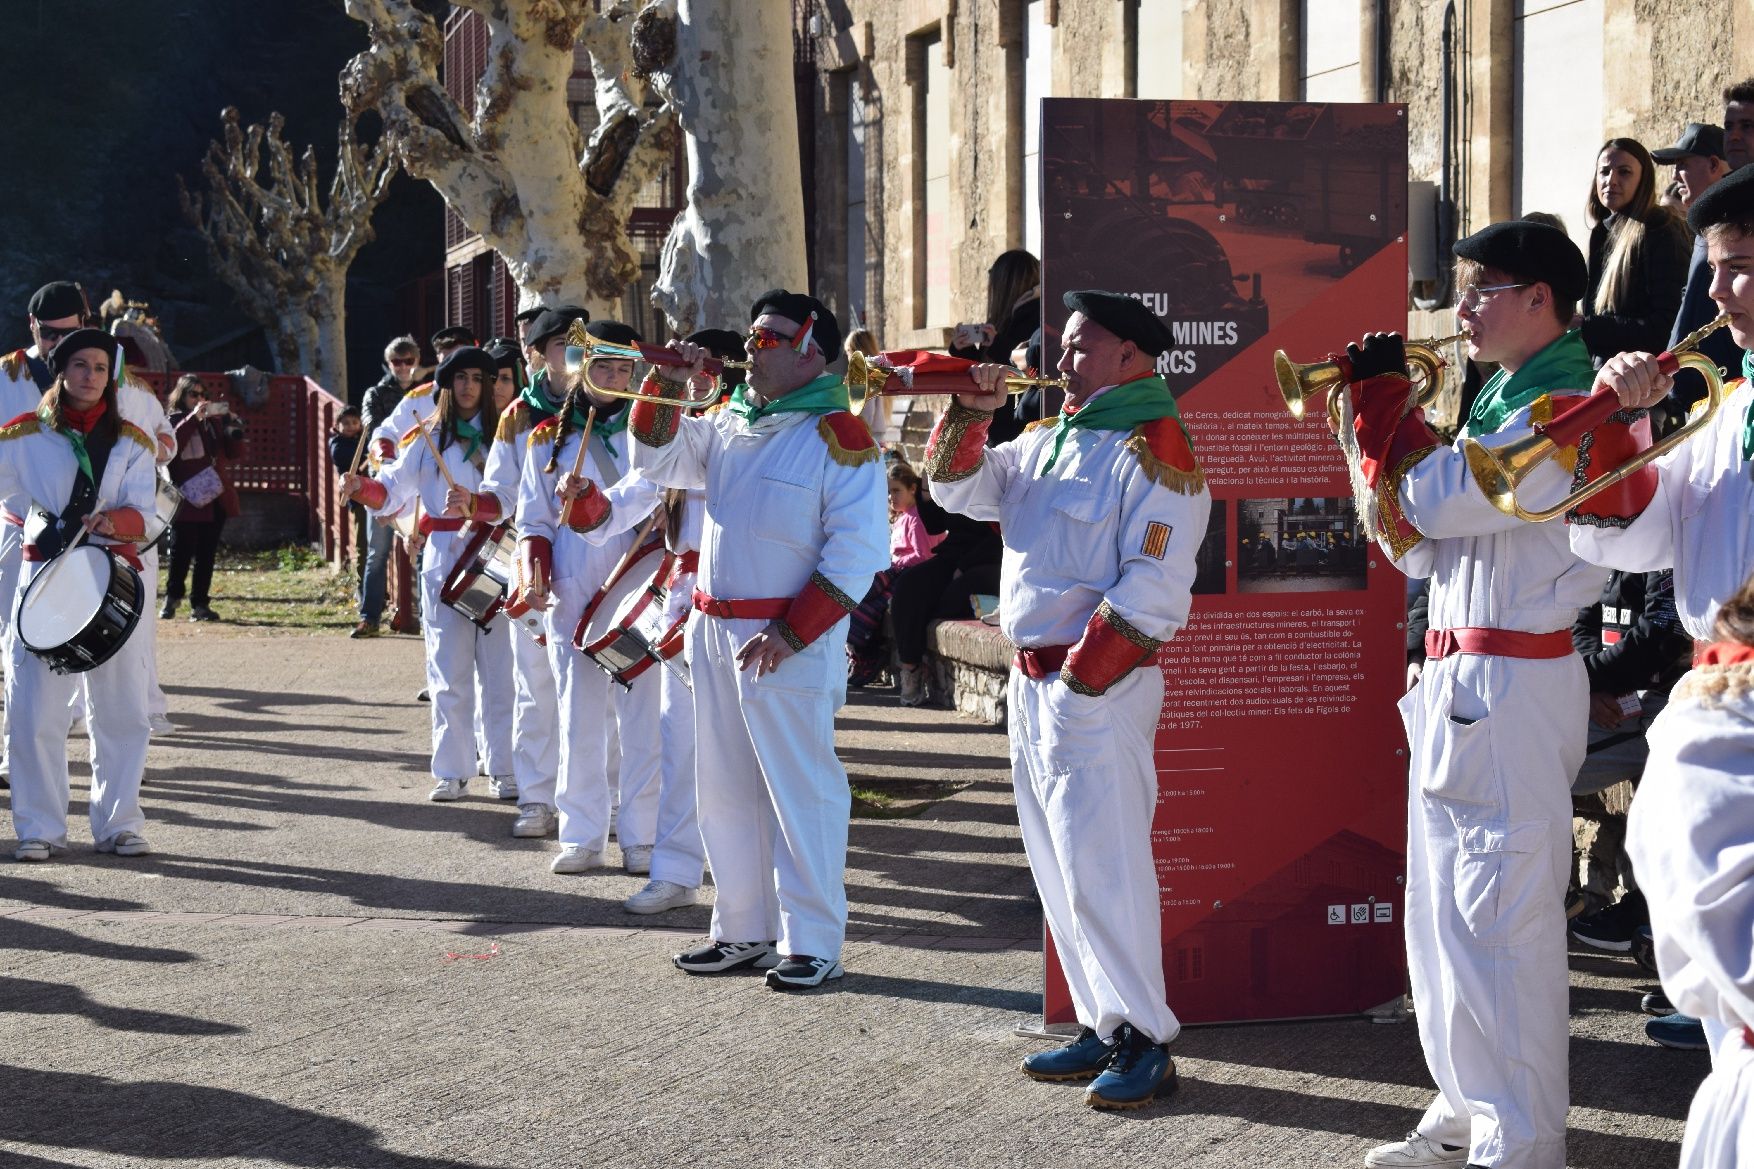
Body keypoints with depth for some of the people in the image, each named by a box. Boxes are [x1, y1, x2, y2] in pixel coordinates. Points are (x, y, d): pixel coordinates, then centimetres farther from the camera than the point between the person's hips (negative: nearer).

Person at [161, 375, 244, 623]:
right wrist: (193, 418, -23)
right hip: (185, 502, -4)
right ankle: (172, 597, 17)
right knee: (181, 553, -2)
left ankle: (200, 604, 8)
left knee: (206, 555, 5)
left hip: (213, 500, 4)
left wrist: (233, 427, -6)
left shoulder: (212, 422, 15)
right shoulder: (173, 422, 2)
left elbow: (234, 452, 11)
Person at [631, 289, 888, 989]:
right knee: (724, 790, 13)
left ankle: (813, 944, 2)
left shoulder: (838, 437, -9)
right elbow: (655, 461, 22)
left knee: (800, 793, -5)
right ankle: (744, 931, 24)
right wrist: (667, 387, 5)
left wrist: (790, 633, -19)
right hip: (713, 631, 8)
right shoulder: (726, 425, 13)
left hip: (791, 644, -8)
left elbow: (856, 552, -15)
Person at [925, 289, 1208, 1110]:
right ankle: (1102, 1028, 21)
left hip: (1101, 687, -9)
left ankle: (1144, 1042, -3)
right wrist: (971, 414, 3)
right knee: (1058, 867, 12)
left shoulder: (1150, 447, -11)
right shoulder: (1049, 441, 16)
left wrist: (1081, 677, -20)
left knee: (1101, 866, -10)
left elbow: (1156, 583, -18)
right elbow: (960, 488, 20)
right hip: (1033, 678, 9)